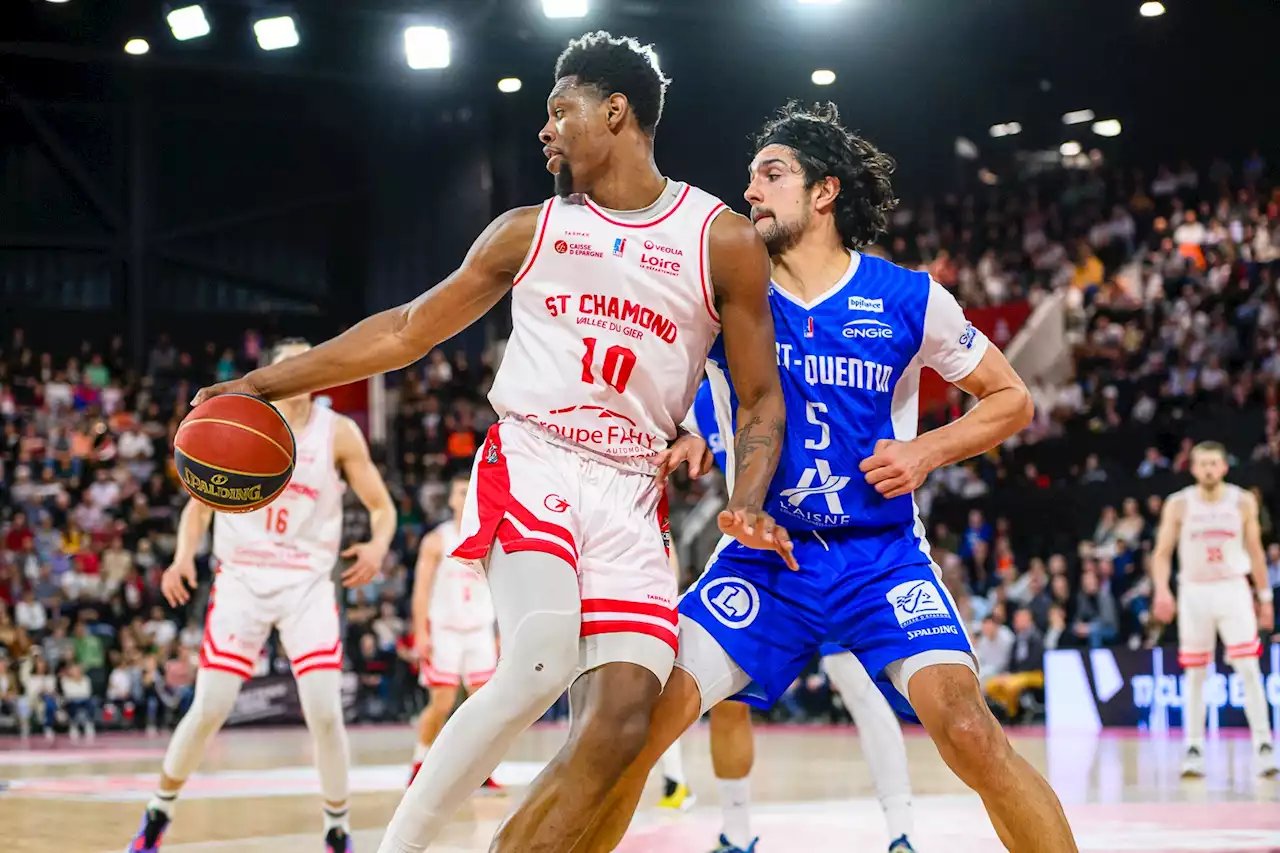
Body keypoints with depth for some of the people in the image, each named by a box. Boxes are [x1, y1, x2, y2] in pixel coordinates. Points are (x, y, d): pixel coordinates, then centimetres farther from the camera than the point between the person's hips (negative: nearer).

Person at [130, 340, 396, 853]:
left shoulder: (338, 433, 1)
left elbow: (382, 507, 4)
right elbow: (200, 503, 9)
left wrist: (378, 545, -19)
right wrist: (183, 556, -9)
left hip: (308, 584, 0)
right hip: (241, 579, 0)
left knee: (325, 713, -11)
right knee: (208, 710, -4)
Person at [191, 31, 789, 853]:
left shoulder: (724, 241, 3)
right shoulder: (528, 231, 9)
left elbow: (761, 396, 8)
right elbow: (409, 330, 15)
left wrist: (747, 504, -10)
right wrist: (264, 383, 12)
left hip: (630, 496, 1)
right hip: (530, 468, -1)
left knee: (624, 714, -16)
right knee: (542, 665, -27)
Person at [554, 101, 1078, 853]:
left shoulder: (909, 299, -4)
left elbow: (1012, 399, 7)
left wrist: (928, 451, -9)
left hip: (883, 557, -2)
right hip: (763, 557, 2)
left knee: (969, 731, -23)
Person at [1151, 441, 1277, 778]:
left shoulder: (1243, 502, 0)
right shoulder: (1179, 504, -2)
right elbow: (1162, 553, -1)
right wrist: (1162, 590, -18)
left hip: (1233, 589, 0)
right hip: (1194, 592, 0)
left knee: (1248, 667, -11)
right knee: (1195, 674, 4)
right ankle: (1193, 749, 10)